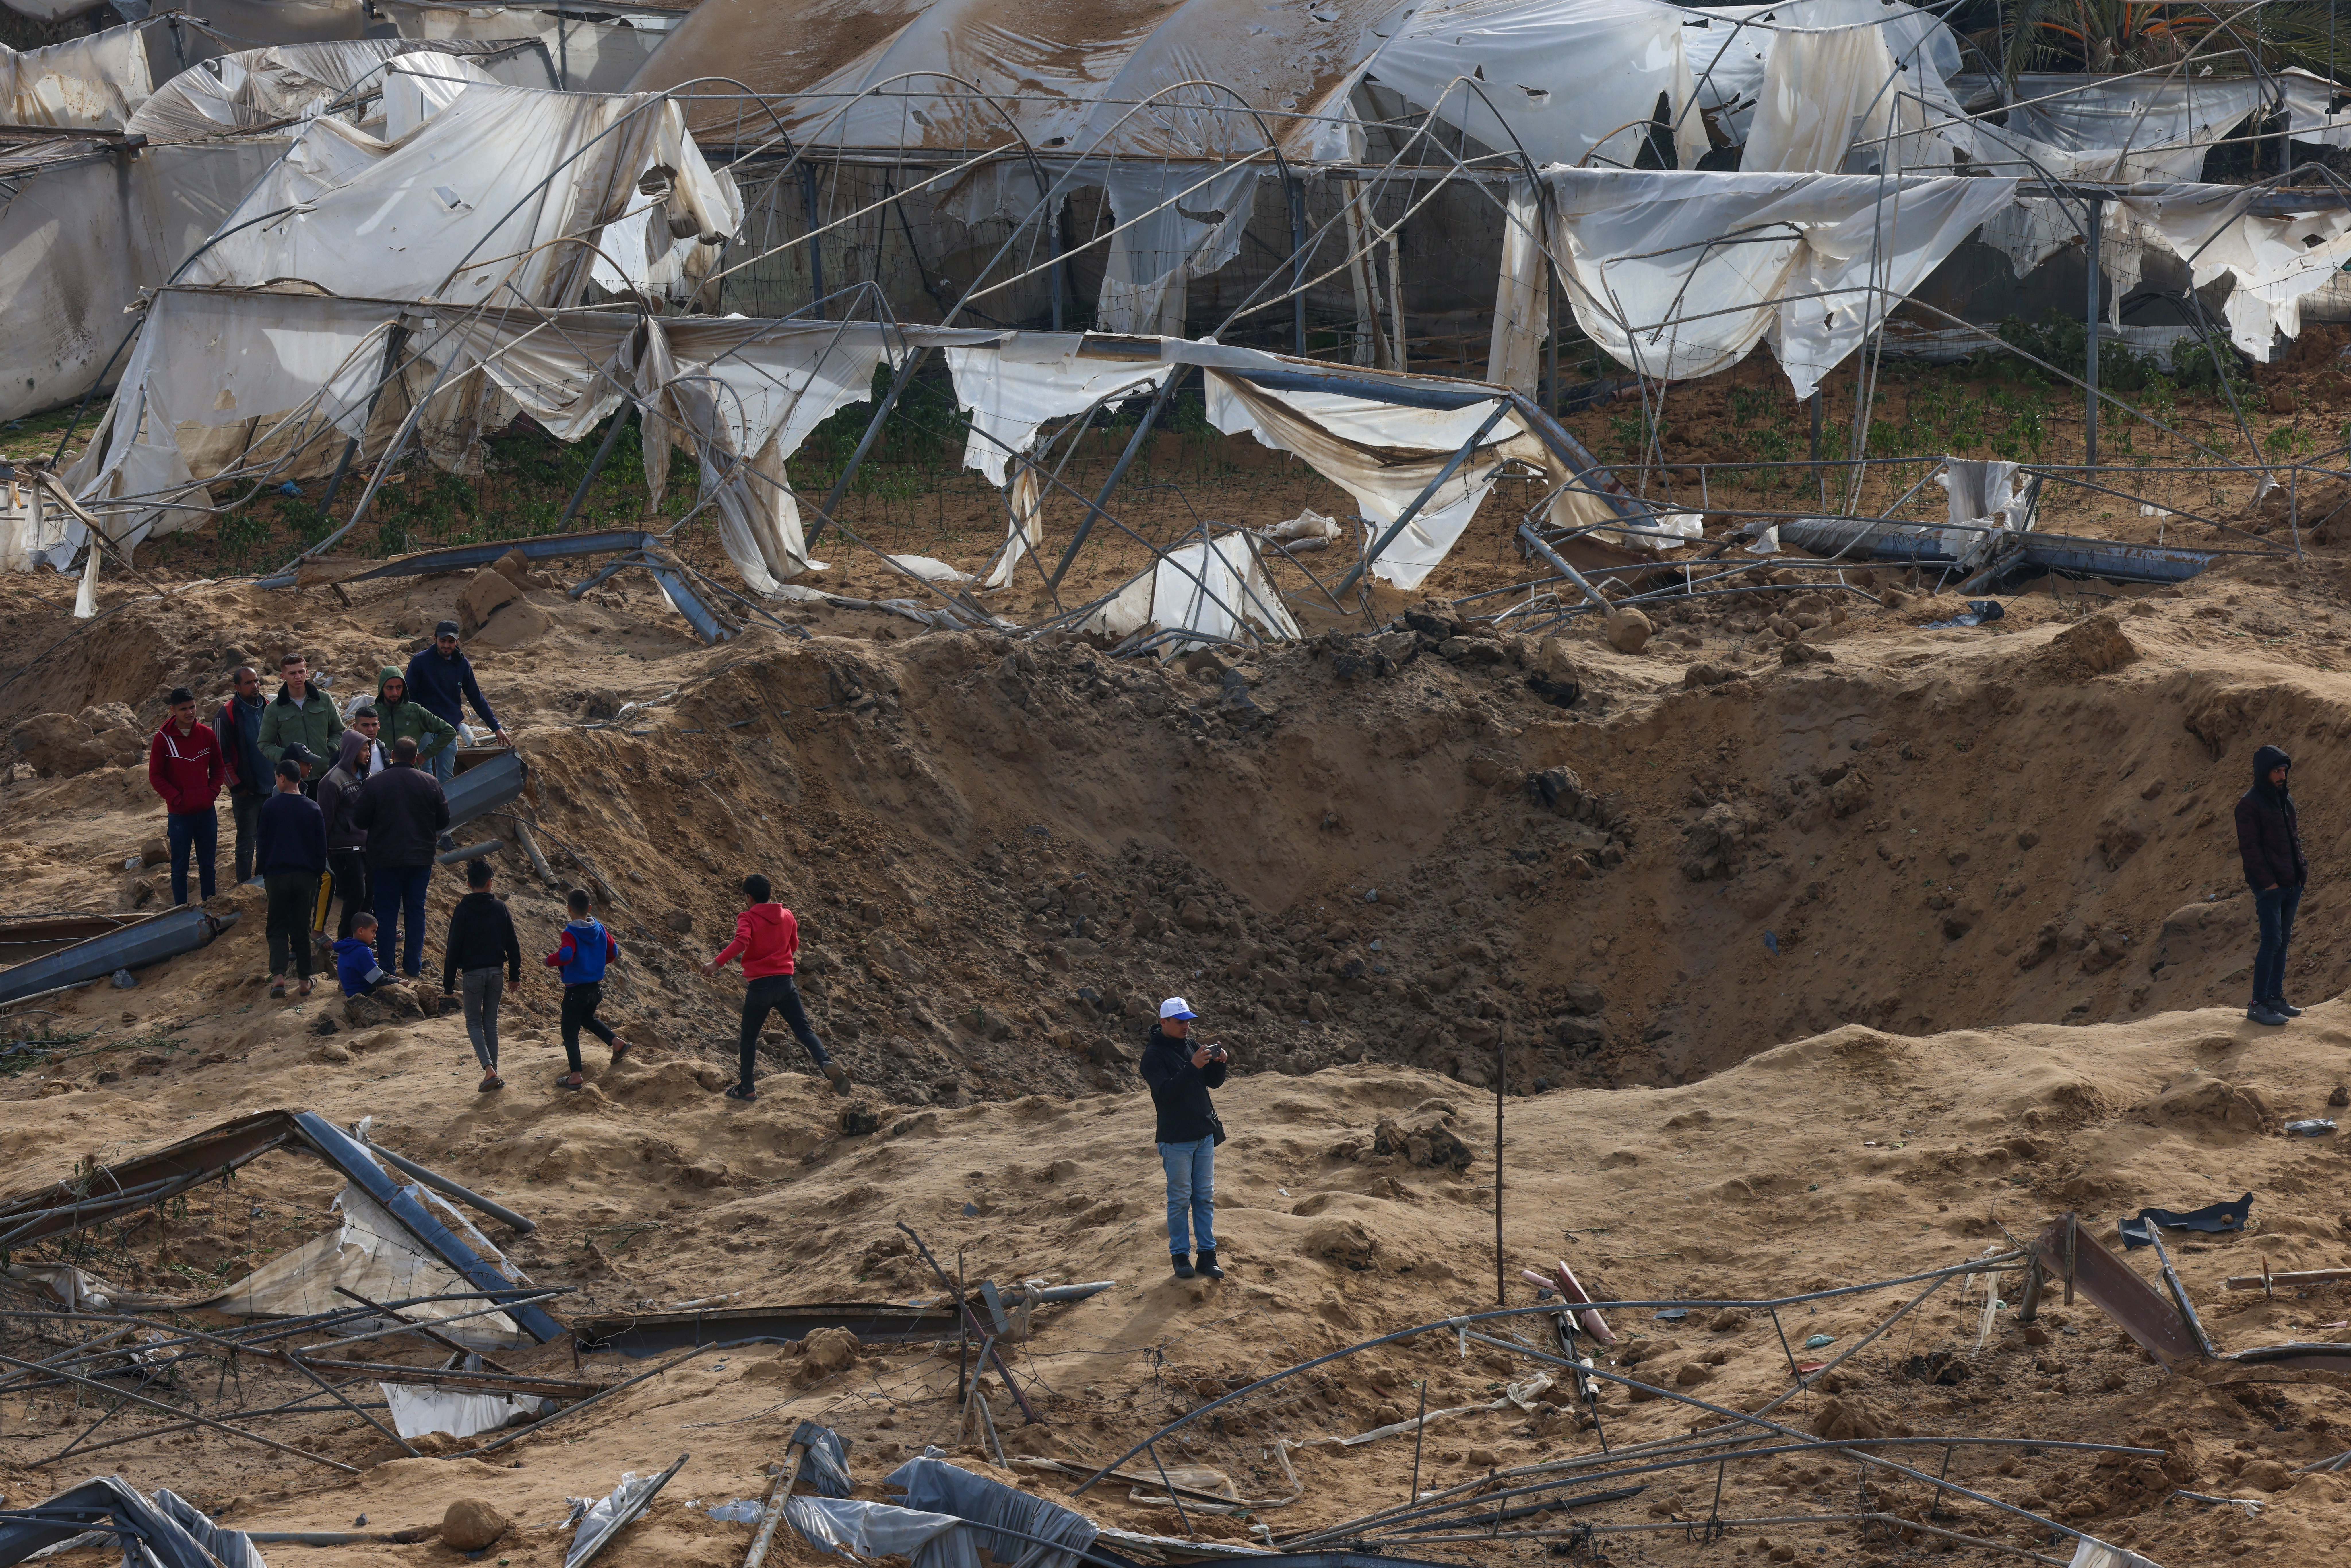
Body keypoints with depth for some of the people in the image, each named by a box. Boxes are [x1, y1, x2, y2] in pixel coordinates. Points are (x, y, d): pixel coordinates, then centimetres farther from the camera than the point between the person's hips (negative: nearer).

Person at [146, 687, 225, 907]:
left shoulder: (207, 735, 2)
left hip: (206, 812, 3)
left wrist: (212, 792, -2)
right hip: (179, 814, -3)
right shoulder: (163, 739, -8)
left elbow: (218, 767, 13)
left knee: (207, 865, 11)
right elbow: (155, 776, -4)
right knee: (180, 868, 3)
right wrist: (177, 798, -12)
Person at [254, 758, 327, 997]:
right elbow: (322, 845, 6)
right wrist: (318, 873, 16)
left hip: (277, 874, -2)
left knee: (278, 928, 4)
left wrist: (263, 870, 11)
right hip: (306, 875, 2)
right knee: (302, 928, 11)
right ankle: (305, 980, 11)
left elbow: (261, 842, 1)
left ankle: (278, 975, -14)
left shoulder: (270, 806, -4)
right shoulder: (314, 809, 2)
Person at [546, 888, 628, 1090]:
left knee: (570, 1033, 4)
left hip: (576, 990, -7)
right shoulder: (599, 928, 0)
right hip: (597, 988, 7)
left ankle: (576, 1077, 3)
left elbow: (565, 956, -36)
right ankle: (618, 1043, 22)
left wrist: (550, 960, -16)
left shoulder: (571, 933, -20)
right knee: (588, 1018, 33)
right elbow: (613, 952, 8)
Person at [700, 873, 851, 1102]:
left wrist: (718, 963, -31)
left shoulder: (748, 918, -8)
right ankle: (826, 1063, -25)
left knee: (749, 1037, 14)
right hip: (785, 983, 3)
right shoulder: (787, 916, 8)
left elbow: (741, 942, -27)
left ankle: (747, 1088, 19)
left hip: (759, 986, -3)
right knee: (803, 1029, 2)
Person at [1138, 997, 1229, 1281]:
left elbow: (1214, 1083, 12)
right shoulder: (1154, 1055, -11)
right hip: (1176, 1138, -6)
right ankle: (1181, 1256, 6)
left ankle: (1208, 1255, 12)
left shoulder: (1190, 1046, 10)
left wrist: (1219, 1063, -9)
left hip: (1204, 1135, 6)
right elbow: (1165, 1091, -24)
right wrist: (1193, 1067, -31)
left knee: (1205, 1197, 8)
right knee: (1180, 1199, -1)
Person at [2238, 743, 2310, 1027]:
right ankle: (2259, 1004, -6)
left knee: (2283, 941, 10)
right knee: (2272, 942, -9)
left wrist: (2302, 871, 10)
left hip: (2292, 883, 8)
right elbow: (2249, 847, -13)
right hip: (2269, 886, -8)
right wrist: (2268, 882, -16)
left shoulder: (2286, 799, 14)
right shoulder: (2249, 804, -10)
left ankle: (2275, 997, 16)